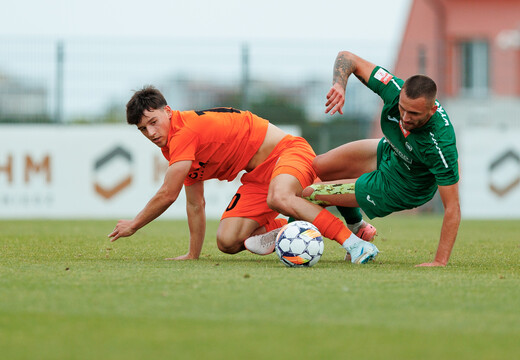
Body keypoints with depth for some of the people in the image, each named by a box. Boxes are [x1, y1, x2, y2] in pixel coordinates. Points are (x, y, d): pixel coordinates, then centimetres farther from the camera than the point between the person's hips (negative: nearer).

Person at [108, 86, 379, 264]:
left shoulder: (185, 132, -20)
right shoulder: (175, 145, 10)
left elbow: (167, 195, -16)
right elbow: (195, 204, 18)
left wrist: (133, 225, -1)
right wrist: (193, 254, 16)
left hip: (286, 150, -9)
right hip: (259, 175, 9)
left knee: (279, 198, -42)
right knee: (227, 241, -12)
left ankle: (352, 241, -38)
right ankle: (278, 229, 13)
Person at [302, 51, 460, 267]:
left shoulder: (441, 145, -42)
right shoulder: (395, 89, -30)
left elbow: (452, 207, -36)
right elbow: (347, 58, -20)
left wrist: (440, 262, -40)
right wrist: (339, 84, -42)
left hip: (400, 189, -6)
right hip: (387, 151, 6)